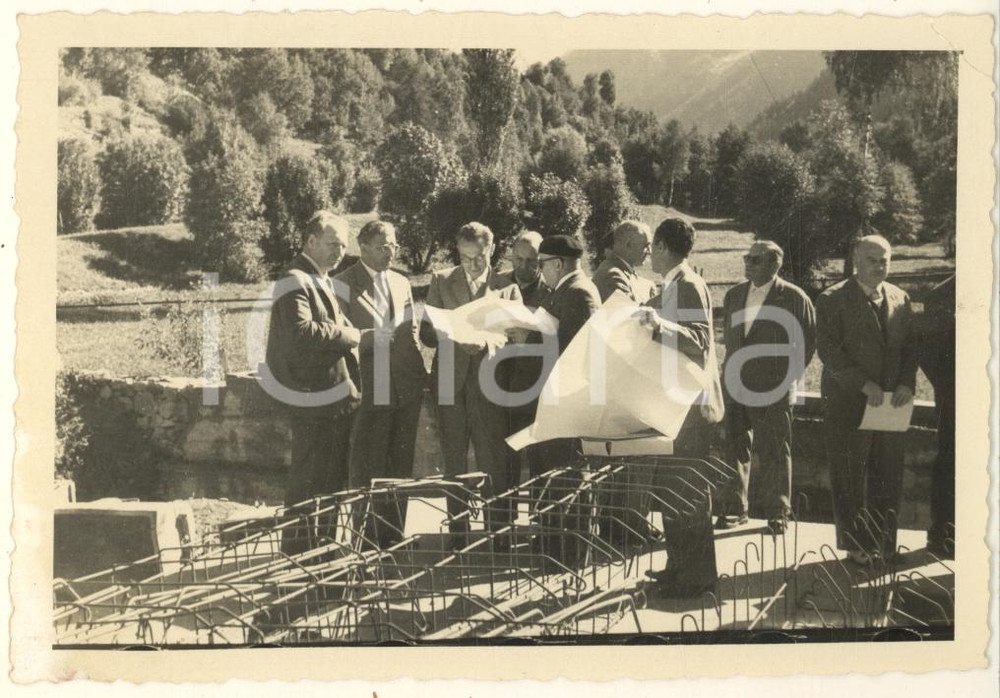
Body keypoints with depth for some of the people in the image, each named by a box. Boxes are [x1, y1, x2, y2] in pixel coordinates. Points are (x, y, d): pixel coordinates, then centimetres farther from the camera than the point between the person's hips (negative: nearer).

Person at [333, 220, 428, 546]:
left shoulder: (402, 283, 15)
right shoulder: (343, 284, -3)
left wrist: (421, 372, 7)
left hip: (406, 387, 6)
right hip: (369, 389, -6)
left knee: (401, 467, 10)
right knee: (368, 470, 1)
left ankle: (394, 534, 19)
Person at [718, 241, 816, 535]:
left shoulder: (793, 297, -5)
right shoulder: (734, 295, 11)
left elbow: (808, 341, 0)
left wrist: (789, 374, -2)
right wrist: (732, 369, 13)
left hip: (772, 389, -5)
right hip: (735, 386, 5)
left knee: (774, 453, 2)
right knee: (735, 449, 7)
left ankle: (777, 513, 13)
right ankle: (736, 509, 17)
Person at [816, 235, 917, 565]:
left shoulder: (900, 299, 12)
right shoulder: (832, 300, -4)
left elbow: (909, 347, 13)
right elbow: (829, 350, -11)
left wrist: (907, 383, -4)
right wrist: (864, 385, -17)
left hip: (891, 402, 4)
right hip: (848, 403, -4)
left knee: (889, 476, 5)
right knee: (851, 477, 1)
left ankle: (884, 542, 15)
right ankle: (856, 544, 11)